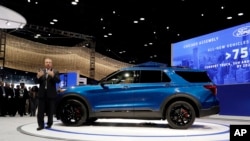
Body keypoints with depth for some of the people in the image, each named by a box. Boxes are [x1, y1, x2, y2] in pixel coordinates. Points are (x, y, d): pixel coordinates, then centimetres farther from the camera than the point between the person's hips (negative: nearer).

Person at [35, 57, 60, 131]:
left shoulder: (55, 72, 1)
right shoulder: (40, 71, 8)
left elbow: (58, 80, -13)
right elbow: (36, 82, 3)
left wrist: (53, 75, -32)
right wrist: (38, 76, -20)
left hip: (51, 94, -2)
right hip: (42, 94, 2)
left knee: (50, 111, 5)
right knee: (40, 111, 1)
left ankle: (49, 124, 16)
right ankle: (41, 125, 6)